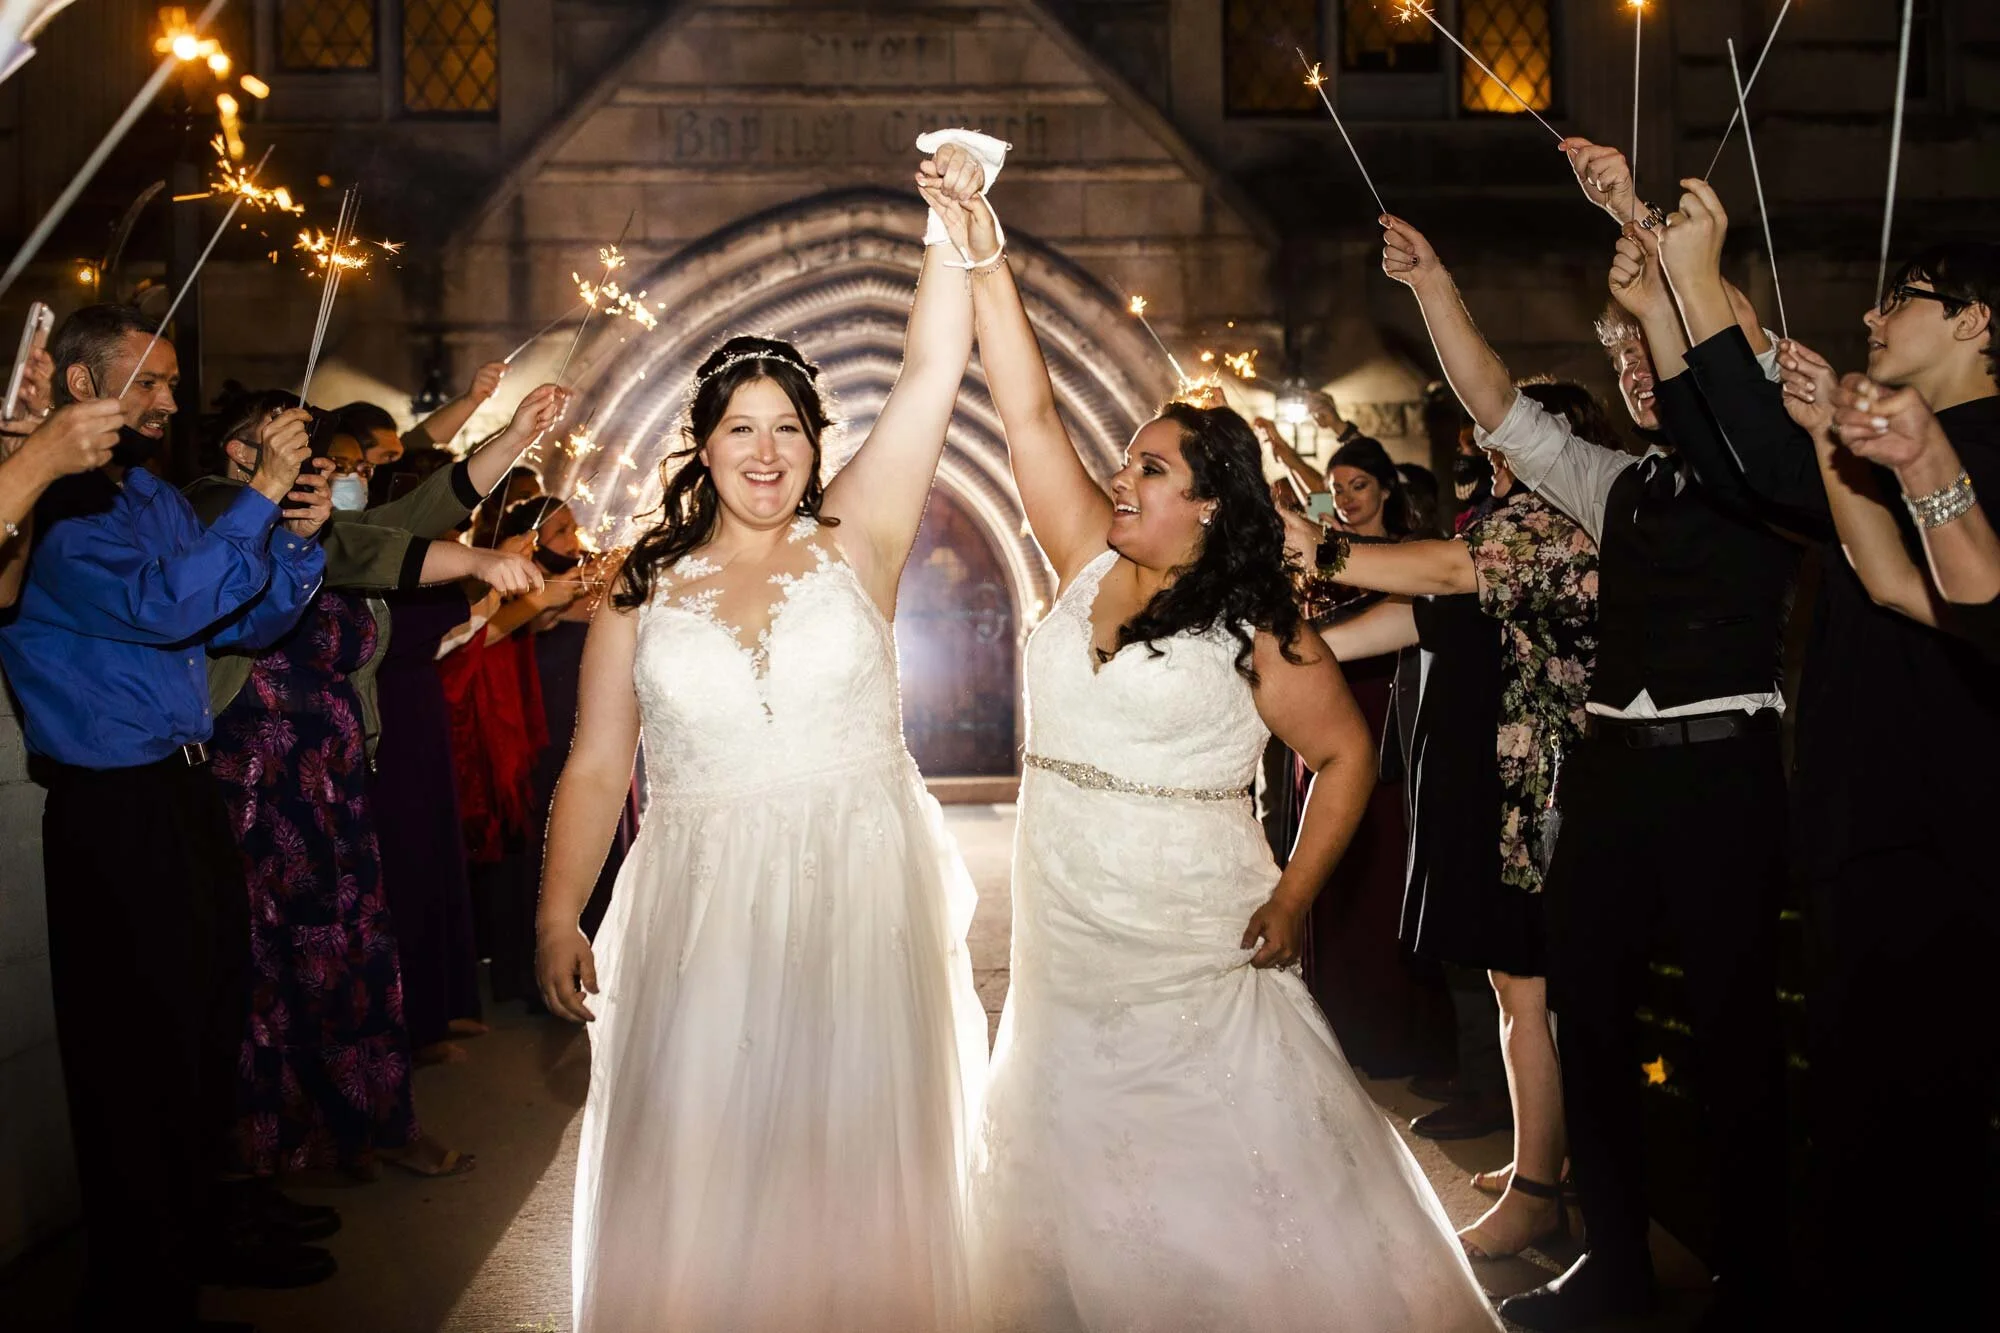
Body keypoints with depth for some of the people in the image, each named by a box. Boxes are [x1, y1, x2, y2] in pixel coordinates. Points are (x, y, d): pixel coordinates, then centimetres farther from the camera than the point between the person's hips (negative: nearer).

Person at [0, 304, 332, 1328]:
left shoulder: (154, 497, 13)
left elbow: (246, 623, 14)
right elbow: (165, 604, -27)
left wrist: (299, 539, -2)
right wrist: (260, 495, -23)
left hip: (187, 794, 9)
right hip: (113, 811, -9)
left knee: (208, 1030, 19)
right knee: (140, 1056, 2)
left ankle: (199, 1236, 36)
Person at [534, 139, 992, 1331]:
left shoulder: (854, 547, 1)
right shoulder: (642, 591, 5)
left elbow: (934, 373, -7)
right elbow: (596, 769, 3)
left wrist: (956, 222, -15)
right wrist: (559, 919, -5)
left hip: (862, 905, 0)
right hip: (701, 910, 1)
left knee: (855, 1166, 9)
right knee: (701, 1174, 5)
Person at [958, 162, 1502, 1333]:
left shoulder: (1257, 631, -9)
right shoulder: (1090, 565, 3)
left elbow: (1347, 755, -3)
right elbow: (1031, 415, -2)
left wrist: (1292, 903, -10)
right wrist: (986, 261, -7)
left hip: (1191, 957, -5)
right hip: (1064, 946, 5)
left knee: (1218, 1188, 3)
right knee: (1076, 1178, 17)